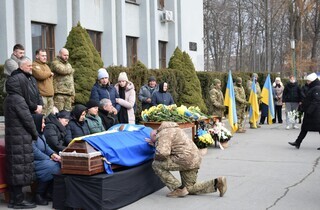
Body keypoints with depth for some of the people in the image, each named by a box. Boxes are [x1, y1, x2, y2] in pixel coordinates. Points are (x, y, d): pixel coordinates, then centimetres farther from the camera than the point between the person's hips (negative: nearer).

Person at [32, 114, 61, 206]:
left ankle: (49, 191, -6)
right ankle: (38, 195, -18)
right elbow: (35, 152, -22)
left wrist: (53, 154, -5)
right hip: (32, 162, -9)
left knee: (60, 164, -10)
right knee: (51, 166, -30)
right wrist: (49, 158, -16)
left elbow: (46, 147, 15)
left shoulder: (40, 134, 16)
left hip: (42, 160, 10)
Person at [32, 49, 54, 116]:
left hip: (50, 95, 9)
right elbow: (40, 75, -23)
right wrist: (49, 73, -3)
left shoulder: (46, 66, 23)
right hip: (41, 95, -9)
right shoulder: (34, 66, -5)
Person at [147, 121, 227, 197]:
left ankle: (179, 189, -6)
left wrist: (156, 157, 0)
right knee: (190, 188, 18)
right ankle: (217, 182, 6)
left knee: (156, 165, -5)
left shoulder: (163, 134, -8)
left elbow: (162, 153, -24)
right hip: (194, 160, 11)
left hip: (186, 159, -11)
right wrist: (154, 143, 32)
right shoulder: (171, 129, 23)